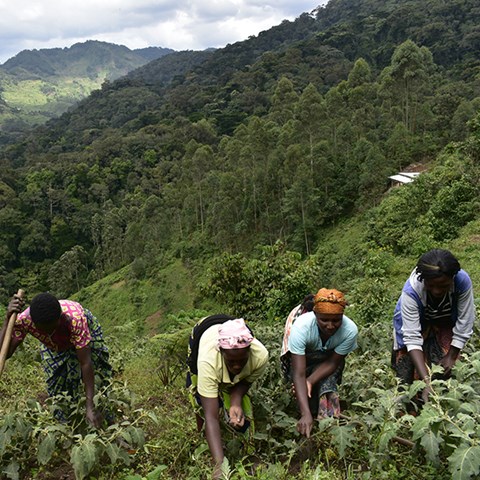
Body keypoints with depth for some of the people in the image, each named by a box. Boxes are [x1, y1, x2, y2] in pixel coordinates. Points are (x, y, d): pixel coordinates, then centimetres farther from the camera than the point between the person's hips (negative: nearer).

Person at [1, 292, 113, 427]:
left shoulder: (75, 318, -46)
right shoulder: (24, 320, -38)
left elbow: (86, 363, -42)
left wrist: (90, 407, -43)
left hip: (87, 331, -2)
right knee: (57, 385, 0)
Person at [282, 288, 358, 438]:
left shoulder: (350, 330, -33)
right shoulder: (301, 327, -39)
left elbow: (332, 362, -18)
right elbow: (299, 375, -39)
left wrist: (310, 381, -34)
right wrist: (306, 414, -50)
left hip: (327, 362, 1)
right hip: (301, 360, -1)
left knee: (328, 384, -23)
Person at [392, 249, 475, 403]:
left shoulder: (462, 281, -34)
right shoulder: (411, 291, -38)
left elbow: (465, 323, -20)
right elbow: (412, 338, -36)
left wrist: (451, 357, -14)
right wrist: (426, 381, -42)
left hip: (445, 325, 1)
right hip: (416, 322, -1)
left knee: (444, 373, -9)